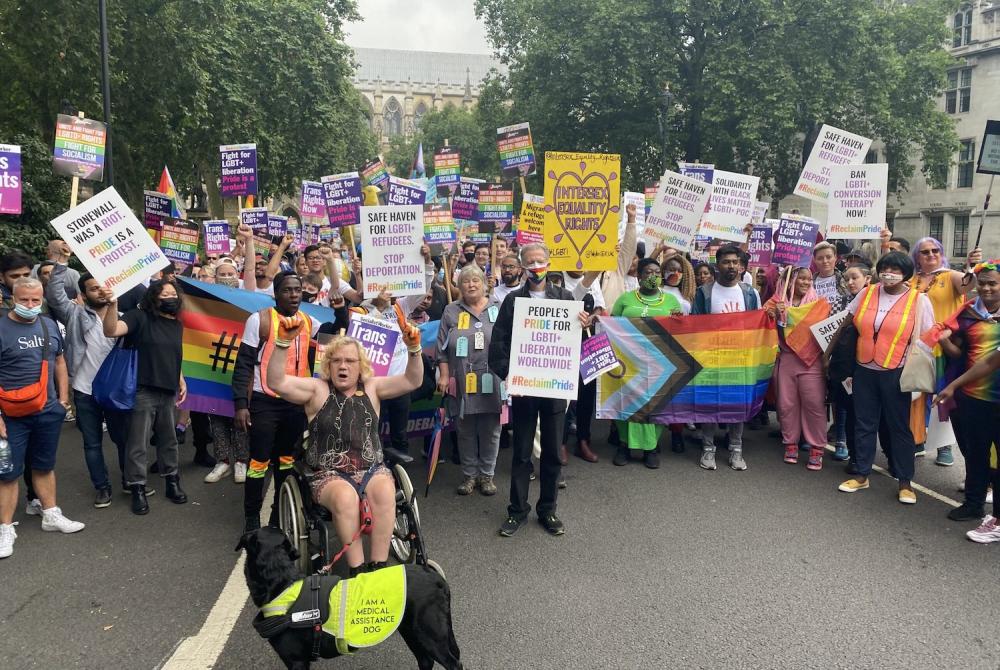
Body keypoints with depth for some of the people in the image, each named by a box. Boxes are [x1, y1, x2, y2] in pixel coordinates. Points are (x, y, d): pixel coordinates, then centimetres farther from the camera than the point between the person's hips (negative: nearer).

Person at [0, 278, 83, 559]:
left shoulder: (50, 325, 6)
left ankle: (51, 515, 30)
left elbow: (59, 361, 17)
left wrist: (63, 397, 11)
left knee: (44, 466, 17)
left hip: (49, 412, 5)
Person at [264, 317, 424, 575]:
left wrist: (413, 348, -19)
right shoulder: (317, 389, 3)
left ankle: (379, 567, -22)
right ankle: (356, 570, -23)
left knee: (385, 493, -31)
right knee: (345, 497, -35)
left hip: (372, 469, 2)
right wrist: (284, 341, -26)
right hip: (329, 474, -2)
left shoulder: (372, 388, 9)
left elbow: (412, 380, -1)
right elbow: (276, 382, -13)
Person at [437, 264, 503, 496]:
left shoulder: (497, 310, 7)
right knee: (466, 430, 9)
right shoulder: (451, 312, 8)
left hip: (491, 381, 0)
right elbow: (442, 348, 6)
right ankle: (469, 474, 21)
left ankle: (487, 474, 19)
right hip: (463, 382, 0)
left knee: (490, 430, 6)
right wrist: (444, 376, -1)